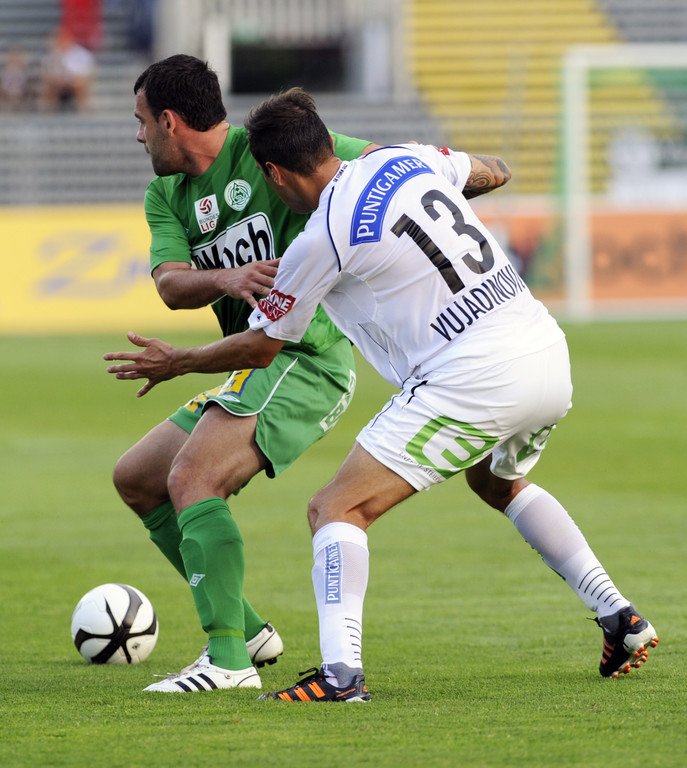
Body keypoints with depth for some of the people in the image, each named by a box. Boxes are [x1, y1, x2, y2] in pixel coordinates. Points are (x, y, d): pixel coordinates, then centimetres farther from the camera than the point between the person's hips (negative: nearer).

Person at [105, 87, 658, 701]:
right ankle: (619, 616, 32)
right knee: (500, 484, 37)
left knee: (337, 509, -4)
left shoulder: (321, 239, -6)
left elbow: (259, 347, 8)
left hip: (471, 380, -8)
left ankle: (341, 670, -22)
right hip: (550, 355, 8)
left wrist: (174, 363, 24)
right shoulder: (407, 160, 10)